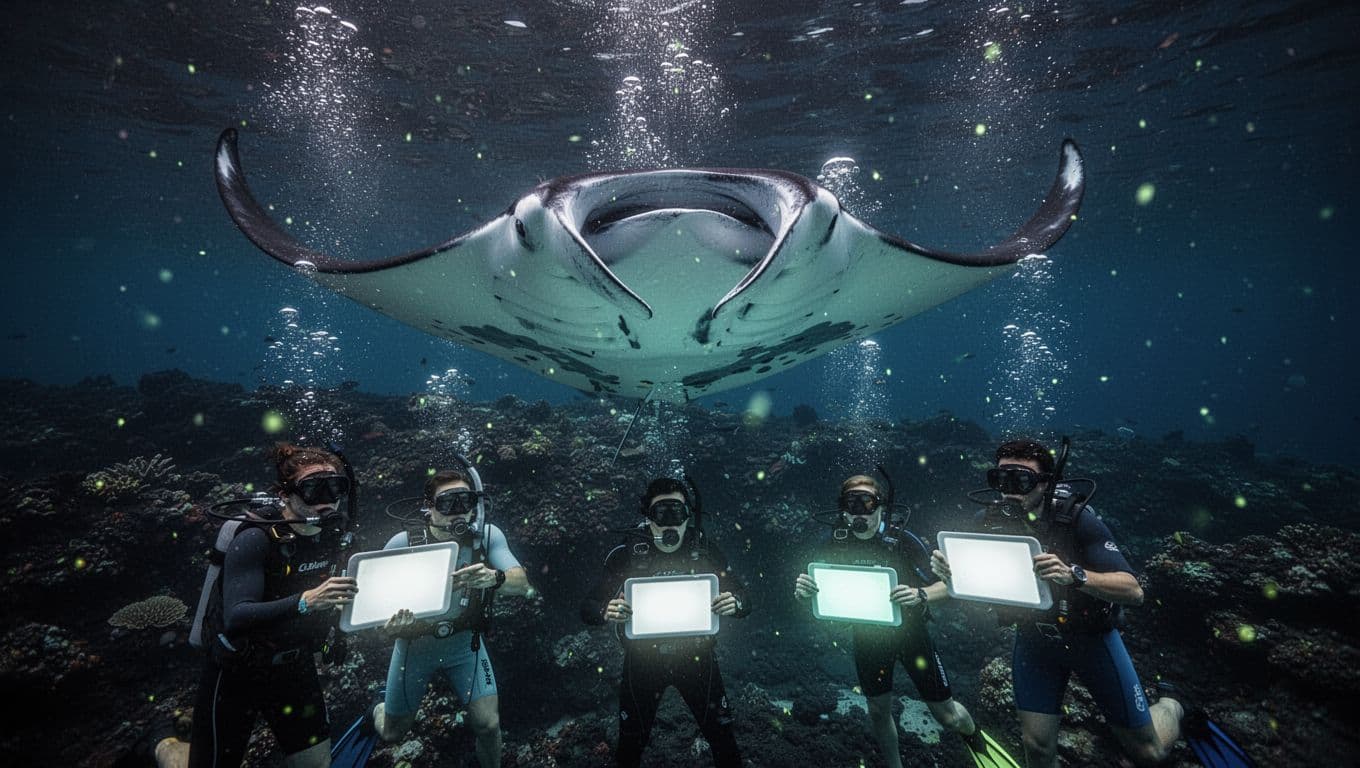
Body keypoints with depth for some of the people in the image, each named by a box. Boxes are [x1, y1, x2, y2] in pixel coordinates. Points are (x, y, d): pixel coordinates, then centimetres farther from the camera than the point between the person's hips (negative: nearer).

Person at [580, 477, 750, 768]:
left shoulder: (706, 552, -10)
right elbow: (588, 608, -11)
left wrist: (734, 604, -28)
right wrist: (607, 612, -34)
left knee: (722, 737, 10)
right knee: (631, 744, 15)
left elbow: (743, 600, -4)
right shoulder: (626, 556, -14)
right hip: (642, 660, 0)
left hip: (696, 658, 1)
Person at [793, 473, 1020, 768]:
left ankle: (975, 738, 42)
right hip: (867, 637, 2)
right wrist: (802, 592, -31)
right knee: (878, 710, 14)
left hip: (909, 630, -2)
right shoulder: (834, 545, -14)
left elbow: (946, 586, -16)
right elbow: (817, 596, -7)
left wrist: (921, 595, -38)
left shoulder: (902, 540, -21)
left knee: (946, 713, 7)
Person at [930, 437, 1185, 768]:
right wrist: (947, 573, -31)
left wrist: (1074, 575, -46)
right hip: (1034, 640, 2)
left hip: (1091, 637, -2)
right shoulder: (994, 523, -14)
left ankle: (1171, 707, 41)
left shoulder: (1076, 518, -23)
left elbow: (1133, 591, -28)